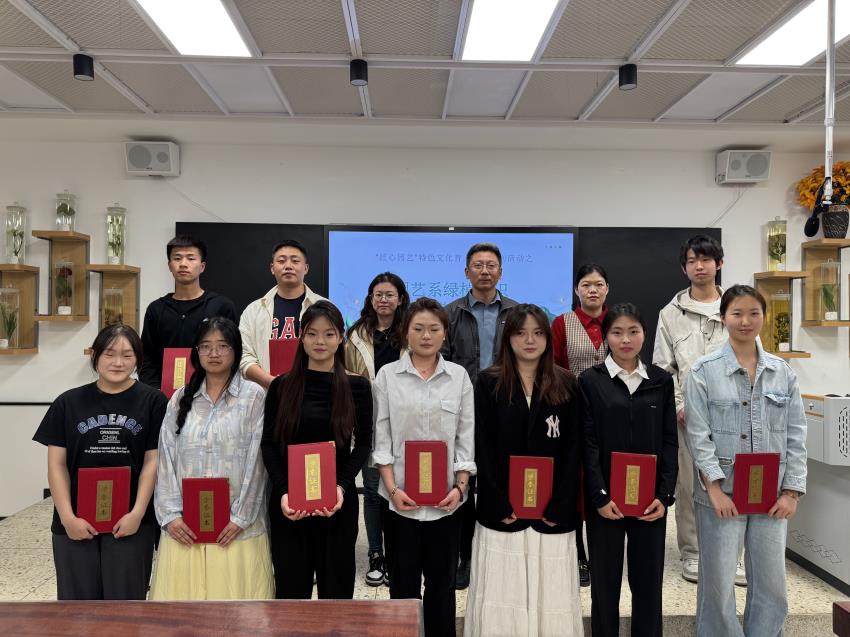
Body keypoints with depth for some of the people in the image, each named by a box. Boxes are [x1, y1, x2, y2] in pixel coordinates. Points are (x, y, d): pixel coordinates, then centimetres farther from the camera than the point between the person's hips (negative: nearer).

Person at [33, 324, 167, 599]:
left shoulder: (152, 401, -3)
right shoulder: (69, 402, 4)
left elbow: (153, 460, -4)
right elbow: (56, 463, 3)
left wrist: (137, 513, -10)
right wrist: (67, 517, -4)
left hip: (130, 523, -2)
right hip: (75, 524, 2)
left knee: (124, 600, 7)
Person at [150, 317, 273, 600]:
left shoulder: (254, 396, -2)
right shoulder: (180, 398, 10)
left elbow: (255, 461, -5)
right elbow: (166, 459, 6)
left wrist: (241, 517, -10)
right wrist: (170, 514, -3)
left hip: (236, 525, -3)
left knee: (232, 593, 3)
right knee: (183, 592, 7)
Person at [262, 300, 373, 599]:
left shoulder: (357, 386, -1)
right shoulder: (282, 386, 1)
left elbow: (363, 442, 0)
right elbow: (269, 444, 1)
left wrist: (342, 486, -14)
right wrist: (282, 492, -12)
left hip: (338, 501, 0)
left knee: (336, 584, 11)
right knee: (291, 585, 11)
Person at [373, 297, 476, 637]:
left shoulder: (459, 376, 2)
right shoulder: (387, 375, -1)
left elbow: (467, 437, 3)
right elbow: (381, 438, -1)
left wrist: (460, 487, -6)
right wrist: (392, 488, -9)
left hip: (446, 498, 1)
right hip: (401, 498, -1)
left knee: (442, 582, 12)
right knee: (403, 582, 11)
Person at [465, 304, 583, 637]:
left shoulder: (566, 385, 4)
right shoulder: (488, 382, 0)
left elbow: (573, 450, 1)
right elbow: (482, 449, -4)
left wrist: (561, 506, -7)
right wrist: (499, 504, -11)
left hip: (552, 512, 1)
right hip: (503, 511, -1)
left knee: (551, 596, 7)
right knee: (501, 596, 5)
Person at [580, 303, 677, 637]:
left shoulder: (661, 380, 5)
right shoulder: (590, 380, -2)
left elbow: (669, 442, 4)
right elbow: (588, 444, -6)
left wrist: (665, 495, -4)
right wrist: (600, 496, -12)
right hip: (606, 498, -2)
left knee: (648, 579, 11)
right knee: (605, 580, 8)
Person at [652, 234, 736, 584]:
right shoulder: (671, 314, 5)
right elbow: (662, 366, 3)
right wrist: (678, 406, -7)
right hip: (687, 413, 0)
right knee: (688, 483, 6)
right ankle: (692, 553, 20)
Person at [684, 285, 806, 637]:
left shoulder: (783, 371, 6)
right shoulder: (703, 370, -5)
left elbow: (796, 435, 6)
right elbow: (698, 435, -9)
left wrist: (792, 491, 0)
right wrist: (715, 487, -15)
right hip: (722, 492, -3)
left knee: (771, 584, 11)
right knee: (718, 583, 5)